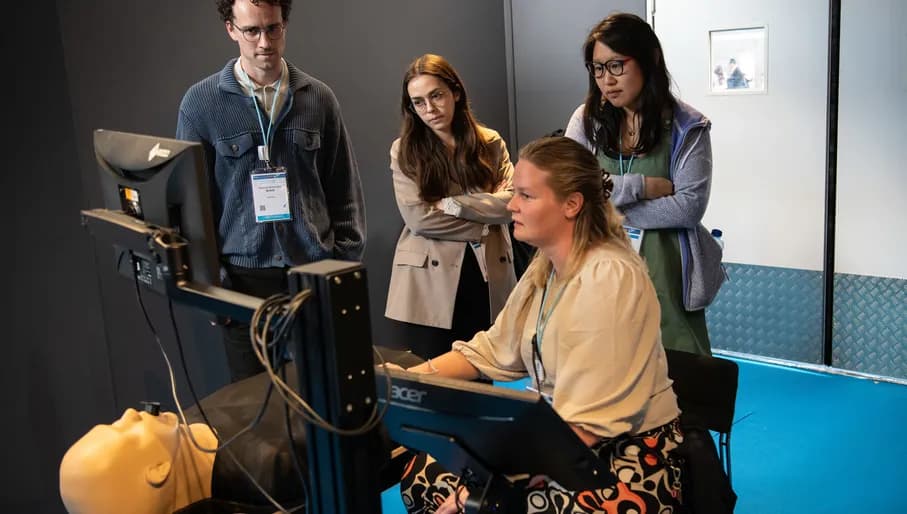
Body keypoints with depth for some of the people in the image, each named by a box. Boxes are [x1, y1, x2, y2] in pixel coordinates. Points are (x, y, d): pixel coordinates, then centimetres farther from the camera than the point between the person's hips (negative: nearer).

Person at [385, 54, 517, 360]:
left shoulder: (490, 143, 6)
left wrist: (453, 204, -14)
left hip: (488, 274, 2)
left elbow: (511, 202, -6)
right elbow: (417, 217, -10)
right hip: (431, 280, -2)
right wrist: (484, 223, -8)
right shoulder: (405, 150, 0)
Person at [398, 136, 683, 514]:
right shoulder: (544, 269, 7)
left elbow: (587, 423, -27)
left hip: (626, 456, -8)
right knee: (423, 472, -2)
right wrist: (407, 379, -3)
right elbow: (492, 350, 10)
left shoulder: (610, 279, -22)